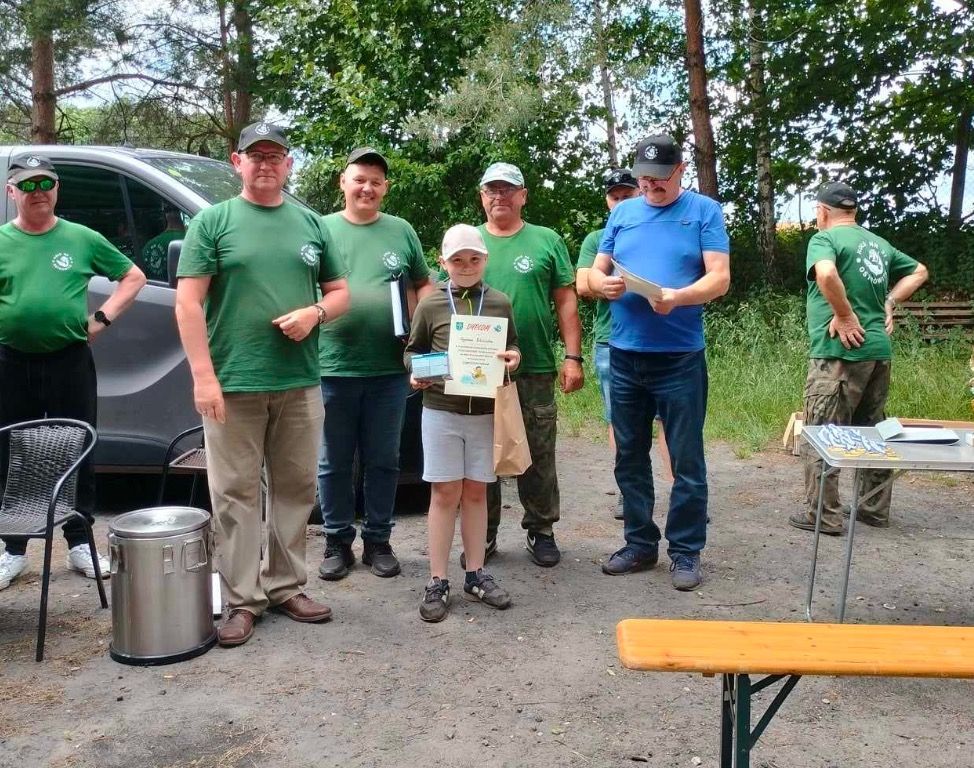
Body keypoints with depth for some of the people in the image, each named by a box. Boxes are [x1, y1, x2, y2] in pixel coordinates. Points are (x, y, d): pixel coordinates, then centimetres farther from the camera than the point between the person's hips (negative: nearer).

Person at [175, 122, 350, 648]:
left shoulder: (311, 224, 13)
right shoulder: (213, 221, 1)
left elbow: (339, 292, 17)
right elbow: (188, 304, -4)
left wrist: (315, 314, -6)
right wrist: (204, 376, -13)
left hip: (300, 383, 4)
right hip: (233, 384, -4)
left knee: (295, 490, 11)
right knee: (236, 494, 1)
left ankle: (285, 586, 25)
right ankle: (241, 600, 11)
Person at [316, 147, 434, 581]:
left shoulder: (401, 231, 9)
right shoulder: (321, 229, 5)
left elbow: (424, 285, 15)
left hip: (389, 369, 1)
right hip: (332, 367, -1)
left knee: (383, 461, 10)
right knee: (334, 463, 7)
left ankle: (378, 541, 23)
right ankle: (337, 543, 21)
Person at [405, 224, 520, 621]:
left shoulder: (499, 303, 4)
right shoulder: (430, 305, 0)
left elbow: (512, 345, 15)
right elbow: (412, 351, 9)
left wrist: (513, 356, -8)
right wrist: (417, 373, -12)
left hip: (485, 412, 2)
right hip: (441, 410, -1)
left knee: (475, 492, 10)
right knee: (445, 493, 3)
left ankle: (475, 573, 22)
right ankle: (437, 582, 11)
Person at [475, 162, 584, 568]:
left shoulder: (547, 241, 6)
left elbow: (566, 302, 4)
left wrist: (573, 357, -3)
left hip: (536, 370, -1)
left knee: (539, 457, 6)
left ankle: (541, 531, 21)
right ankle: (483, 535, 20)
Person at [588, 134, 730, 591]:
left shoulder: (704, 212, 1)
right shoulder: (622, 213, 12)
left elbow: (719, 278, -7)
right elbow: (594, 273, 12)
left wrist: (677, 297, -26)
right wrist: (603, 284, -12)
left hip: (680, 357, -4)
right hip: (624, 354, 4)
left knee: (686, 461, 2)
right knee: (629, 457, 11)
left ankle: (685, 551, 13)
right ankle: (640, 543, 25)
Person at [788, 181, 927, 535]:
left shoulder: (824, 239, -8)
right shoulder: (879, 243, 16)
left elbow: (826, 274, -30)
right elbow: (918, 271, 28)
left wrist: (845, 315, -18)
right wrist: (888, 302, 16)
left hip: (839, 351, -8)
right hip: (878, 350, 8)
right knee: (873, 433, 16)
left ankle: (823, 515, 4)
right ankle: (875, 509, 24)